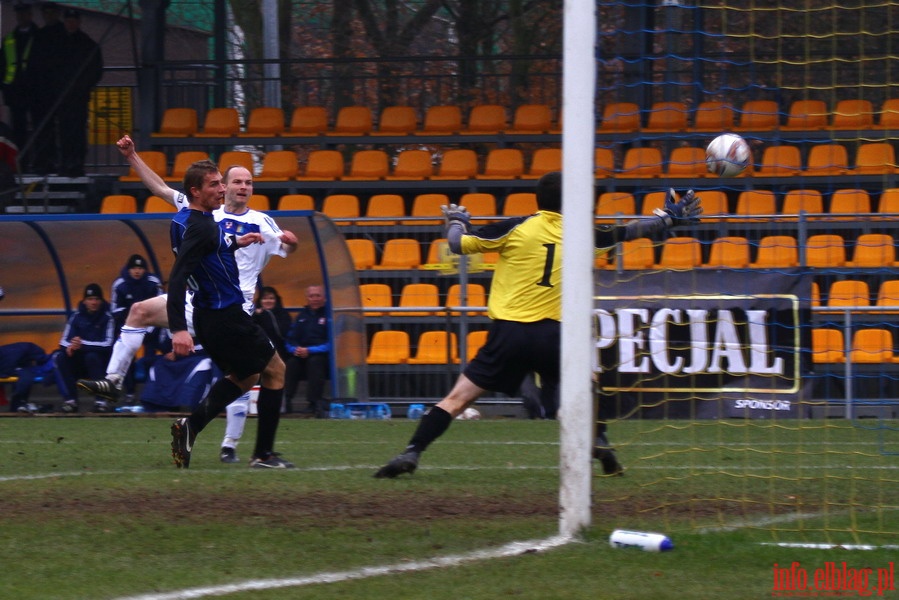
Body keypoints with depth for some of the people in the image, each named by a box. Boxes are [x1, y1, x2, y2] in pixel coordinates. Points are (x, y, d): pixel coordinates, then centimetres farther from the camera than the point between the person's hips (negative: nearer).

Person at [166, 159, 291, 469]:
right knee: (274, 370, 6)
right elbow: (178, 277, -31)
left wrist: (235, 243, 26)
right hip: (225, 316, -10)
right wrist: (179, 330, -37)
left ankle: (190, 425, 7)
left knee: (244, 376, 24)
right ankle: (264, 454, 8)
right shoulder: (201, 227, -23)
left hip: (208, 315, 10)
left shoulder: (187, 219, 7)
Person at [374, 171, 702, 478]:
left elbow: (460, 244, 5)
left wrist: (456, 221, 27)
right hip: (550, 335, 1)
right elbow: (627, 231, 23)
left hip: (508, 332, -1)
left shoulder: (517, 228, 1)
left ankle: (411, 453, -15)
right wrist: (669, 218, 38)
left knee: (458, 397, -3)